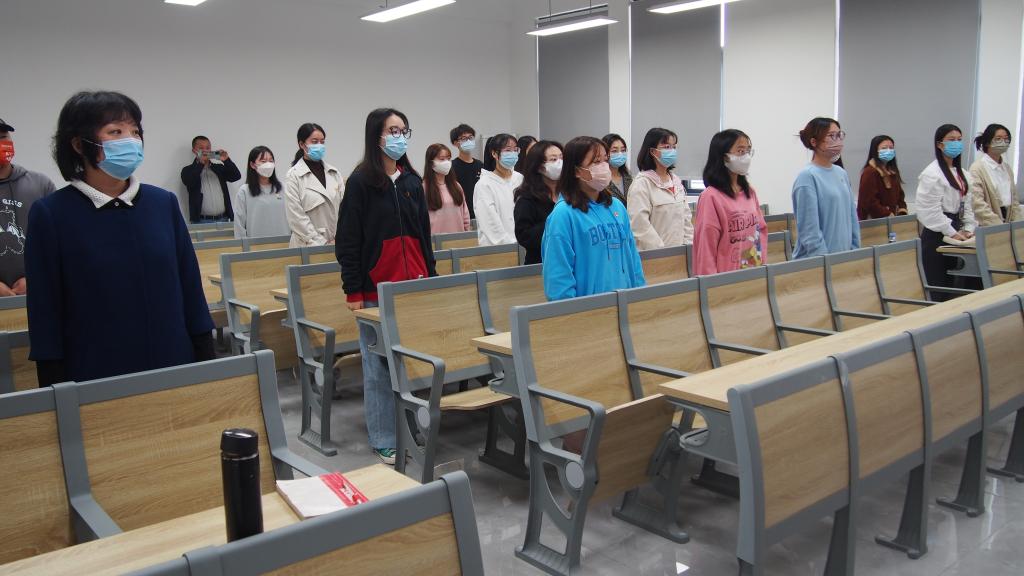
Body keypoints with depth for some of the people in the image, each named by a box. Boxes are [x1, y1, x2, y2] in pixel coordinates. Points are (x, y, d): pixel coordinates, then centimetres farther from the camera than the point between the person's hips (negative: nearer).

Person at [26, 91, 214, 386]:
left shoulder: (164, 203, 1)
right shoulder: (51, 214, -6)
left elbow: (190, 288, 4)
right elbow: (46, 312, -4)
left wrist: (207, 363, 3)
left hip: (174, 368, 3)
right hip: (93, 378, -2)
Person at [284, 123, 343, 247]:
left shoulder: (334, 173, 10)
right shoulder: (293, 176, -3)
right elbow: (297, 218, -8)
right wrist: (322, 243, -12)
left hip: (337, 244, 3)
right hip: (310, 246, -3)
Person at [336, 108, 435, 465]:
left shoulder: (412, 181, 13)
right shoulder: (361, 181, -4)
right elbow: (348, 240, -6)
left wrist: (430, 279, 14)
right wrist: (352, 291, -10)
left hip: (415, 286, 5)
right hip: (377, 289, -5)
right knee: (379, 365, 1)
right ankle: (384, 441, 12)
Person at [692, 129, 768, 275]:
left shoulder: (750, 192, 8)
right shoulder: (711, 197, -13)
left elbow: (761, 230, 14)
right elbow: (706, 247, -13)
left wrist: (764, 266, 8)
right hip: (727, 278, -6)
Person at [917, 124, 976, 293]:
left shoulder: (960, 172, 15)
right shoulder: (931, 173, -12)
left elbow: (967, 202, 17)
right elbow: (930, 209, -17)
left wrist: (968, 228, 4)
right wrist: (952, 232, -14)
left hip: (955, 231, 8)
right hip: (938, 234, -8)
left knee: (954, 283, 9)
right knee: (939, 286, -6)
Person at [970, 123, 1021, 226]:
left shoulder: (1007, 167, 14)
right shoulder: (977, 168, -8)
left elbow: (1014, 199, 16)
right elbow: (978, 204, -16)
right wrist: (999, 226, -21)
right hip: (987, 227, -6)